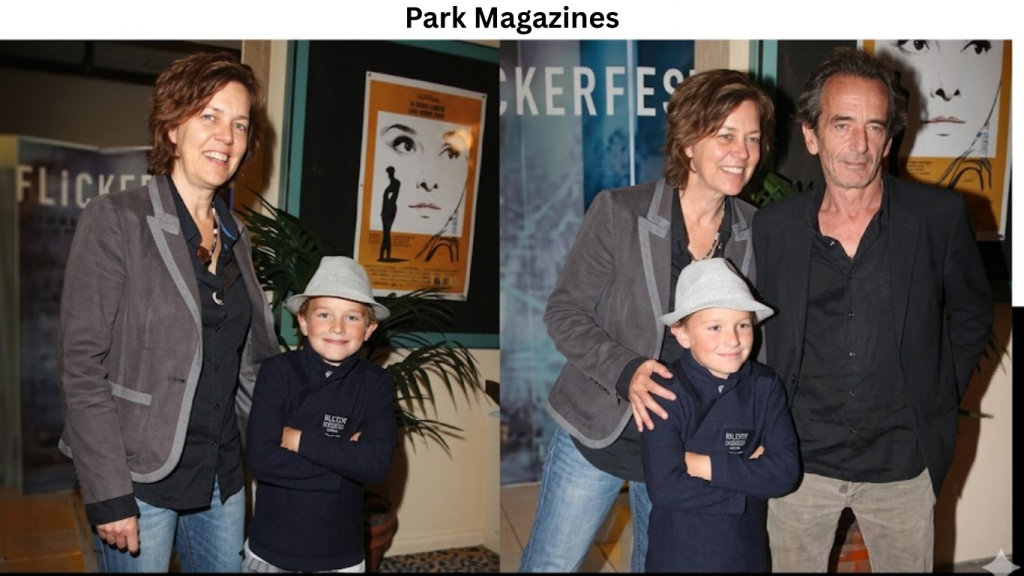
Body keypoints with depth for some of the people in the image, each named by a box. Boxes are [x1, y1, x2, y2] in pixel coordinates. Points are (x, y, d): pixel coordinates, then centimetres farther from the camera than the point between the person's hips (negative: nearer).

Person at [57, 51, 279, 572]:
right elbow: (81, 364, -14)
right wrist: (108, 495, -17)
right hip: (142, 476, -5)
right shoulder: (115, 221, -11)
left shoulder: (235, 236, 7)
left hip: (223, 472, 6)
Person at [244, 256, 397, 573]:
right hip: (271, 548, -1)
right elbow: (262, 459, -19)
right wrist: (346, 456, -18)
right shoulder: (277, 372, -10)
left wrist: (301, 440, -17)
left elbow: (378, 462, -18)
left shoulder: (376, 383, -7)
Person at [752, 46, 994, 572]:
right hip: (800, 460, 1)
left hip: (902, 464, 0)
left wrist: (938, 401, 3)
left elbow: (973, 313, 6)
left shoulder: (939, 216, -8)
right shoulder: (773, 227, -5)